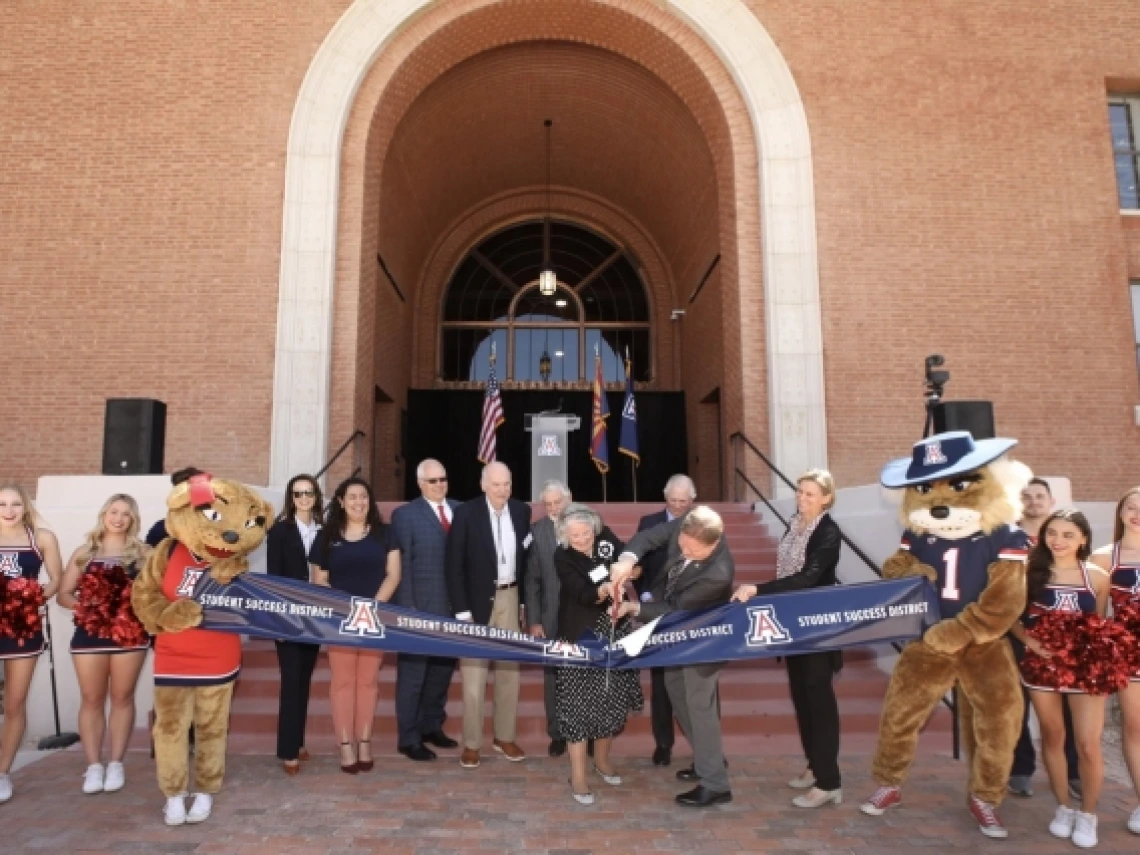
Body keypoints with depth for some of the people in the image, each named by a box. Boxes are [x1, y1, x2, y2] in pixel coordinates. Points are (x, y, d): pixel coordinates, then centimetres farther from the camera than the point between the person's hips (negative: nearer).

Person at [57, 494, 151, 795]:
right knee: (91, 700, 6)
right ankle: (94, 766, 16)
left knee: (122, 698, 7)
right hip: (90, 632, 2)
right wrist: (82, 604, -12)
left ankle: (116, 764, 17)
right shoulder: (84, 552, 9)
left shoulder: (143, 552, 3)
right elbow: (63, 593, 7)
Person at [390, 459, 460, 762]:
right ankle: (409, 738, 18)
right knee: (413, 674, 6)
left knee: (443, 669, 16)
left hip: (453, 607, 5)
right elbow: (402, 565, -8)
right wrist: (407, 608, -14)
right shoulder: (404, 515, -4)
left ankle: (432, 726, 33)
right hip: (420, 607, -5)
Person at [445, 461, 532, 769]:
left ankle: (504, 737, 26)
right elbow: (454, 565, -10)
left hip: (510, 597, 4)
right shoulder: (465, 513, -10)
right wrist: (461, 610, -14)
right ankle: (471, 743, 16)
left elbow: (526, 556, 9)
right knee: (474, 673, 3)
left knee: (509, 669, 12)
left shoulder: (522, 511, 2)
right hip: (478, 600, -4)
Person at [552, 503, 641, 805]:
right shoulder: (562, 556, -14)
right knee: (579, 702, -3)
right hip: (581, 636, -4)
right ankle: (578, 775, 9)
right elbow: (583, 593, -26)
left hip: (615, 633, 4)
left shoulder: (606, 539, -4)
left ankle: (602, 759, 32)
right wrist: (604, 590, -45)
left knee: (612, 698, 12)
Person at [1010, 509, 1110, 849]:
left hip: (1085, 668, 0)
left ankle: (1087, 814, 22)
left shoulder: (1098, 577, -2)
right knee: (1052, 738, 13)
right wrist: (1032, 642, -16)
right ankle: (1063, 808, 31)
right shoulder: (1031, 573, -5)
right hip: (1042, 666, 0)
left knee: (1088, 744, 0)